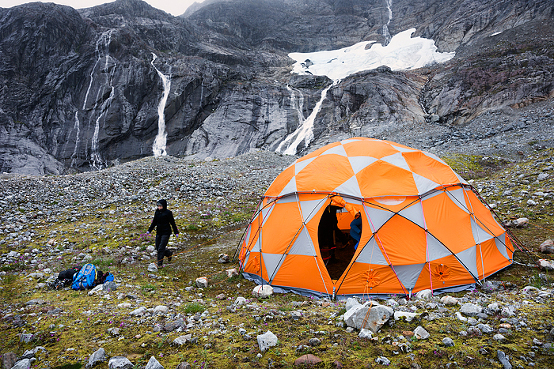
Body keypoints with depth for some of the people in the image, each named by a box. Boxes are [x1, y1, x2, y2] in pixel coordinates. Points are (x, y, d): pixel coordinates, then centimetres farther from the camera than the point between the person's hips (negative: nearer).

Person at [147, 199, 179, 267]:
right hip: (158, 233, 6)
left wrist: (176, 232, -3)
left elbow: (172, 223, -5)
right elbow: (154, 222, 16)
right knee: (157, 248, 11)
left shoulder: (168, 213, -10)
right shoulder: (157, 212, 6)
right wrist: (149, 230, 9)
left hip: (166, 233, -6)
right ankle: (169, 253, 36)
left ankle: (160, 263, 0)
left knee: (161, 248, -9)